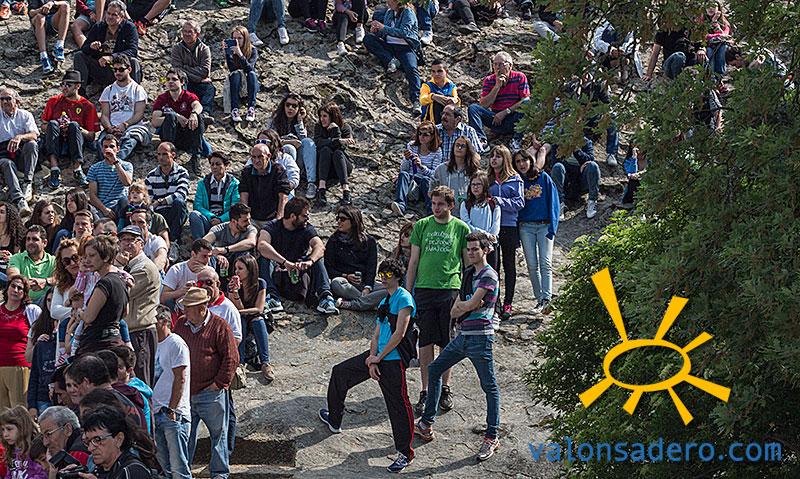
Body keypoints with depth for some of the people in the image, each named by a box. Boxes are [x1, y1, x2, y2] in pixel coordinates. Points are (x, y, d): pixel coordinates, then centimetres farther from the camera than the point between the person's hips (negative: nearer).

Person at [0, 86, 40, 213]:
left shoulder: (25, 115, 14)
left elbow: (34, 135, -7)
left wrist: (20, 137, -26)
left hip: (22, 153, 1)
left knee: (32, 144, -32)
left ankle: (27, 183, -33)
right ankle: (19, 200, -57)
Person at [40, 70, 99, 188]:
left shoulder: (87, 106, 9)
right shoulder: (54, 101, 15)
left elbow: (92, 136, 5)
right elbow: (44, 126, 14)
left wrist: (77, 129, -14)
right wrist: (56, 128, -7)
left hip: (73, 145, -2)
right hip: (55, 144, 2)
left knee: (74, 125, -29)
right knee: (53, 124, -27)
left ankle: (77, 169, -41)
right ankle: (54, 171, -42)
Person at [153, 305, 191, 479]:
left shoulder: (176, 344, -7)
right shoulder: (155, 345, 19)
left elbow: (180, 378, -13)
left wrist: (171, 409, -16)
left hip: (174, 414, -9)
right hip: (157, 413, 9)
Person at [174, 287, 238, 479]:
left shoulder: (219, 326, -8)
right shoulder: (180, 324, 8)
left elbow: (231, 357, -8)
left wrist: (219, 383, -9)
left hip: (210, 393, -4)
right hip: (185, 393, 5)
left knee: (218, 433, 6)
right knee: (185, 433, 10)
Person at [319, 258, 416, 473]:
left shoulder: (404, 298, -10)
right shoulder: (384, 302, 18)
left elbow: (399, 334, -16)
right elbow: (376, 335, 12)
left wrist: (378, 358, -11)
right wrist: (372, 359, -4)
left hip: (393, 361, -10)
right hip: (378, 356, 10)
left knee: (398, 407, -8)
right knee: (340, 372, 20)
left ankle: (405, 453, -1)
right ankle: (334, 420, 33)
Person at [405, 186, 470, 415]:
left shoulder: (461, 228, 3)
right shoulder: (421, 226, 7)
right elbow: (413, 261, 10)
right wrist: (407, 292, 7)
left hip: (450, 289, -1)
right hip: (424, 290, 1)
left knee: (447, 344, 5)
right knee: (425, 343, 1)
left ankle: (446, 389, 17)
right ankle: (425, 391, 7)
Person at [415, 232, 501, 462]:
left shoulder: (489, 275, -10)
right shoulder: (468, 273, 16)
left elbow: (471, 304, -19)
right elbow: (454, 311, 12)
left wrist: (461, 306, 1)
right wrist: (468, 306, -8)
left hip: (480, 337, -10)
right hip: (462, 336, 10)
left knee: (489, 387, -2)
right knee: (434, 370, 15)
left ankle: (491, 437, 2)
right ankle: (426, 424, 22)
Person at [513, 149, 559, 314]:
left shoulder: (543, 178, 4)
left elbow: (553, 202, 1)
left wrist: (552, 226, -7)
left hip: (544, 225, -3)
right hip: (525, 227, 3)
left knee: (545, 263, -13)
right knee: (532, 266, 1)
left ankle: (546, 299, -21)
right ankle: (540, 299, 5)